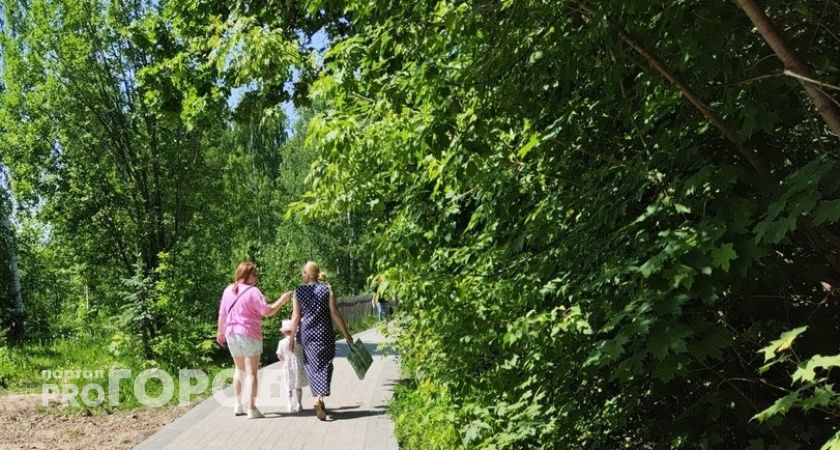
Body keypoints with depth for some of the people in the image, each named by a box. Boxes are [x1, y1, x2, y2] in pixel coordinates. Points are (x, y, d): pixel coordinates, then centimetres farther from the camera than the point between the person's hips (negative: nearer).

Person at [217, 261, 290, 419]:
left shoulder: (228, 290, 6)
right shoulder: (253, 291, -13)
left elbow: (222, 314, 12)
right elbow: (267, 311, -16)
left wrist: (220, 331, 23)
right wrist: (282, 301, -5)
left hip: (231, 334, 6)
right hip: (249, 335, -6)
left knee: (239, 369, 21)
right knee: (252, 372, 1)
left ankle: (237, 405, 23)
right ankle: (251, 409, 0)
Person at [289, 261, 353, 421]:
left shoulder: (298, 292, -1)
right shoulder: (327, 289, -3)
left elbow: (296, 316, -4)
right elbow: (335, 314, -5)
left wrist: (292, 337, 3)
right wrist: (346, 334, 1)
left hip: (306, 334, 2)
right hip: (324, 334, -1)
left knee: (312, 366, 15)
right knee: (324, 366, 2)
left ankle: (319, 399, 17)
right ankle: (320, 399, -17)